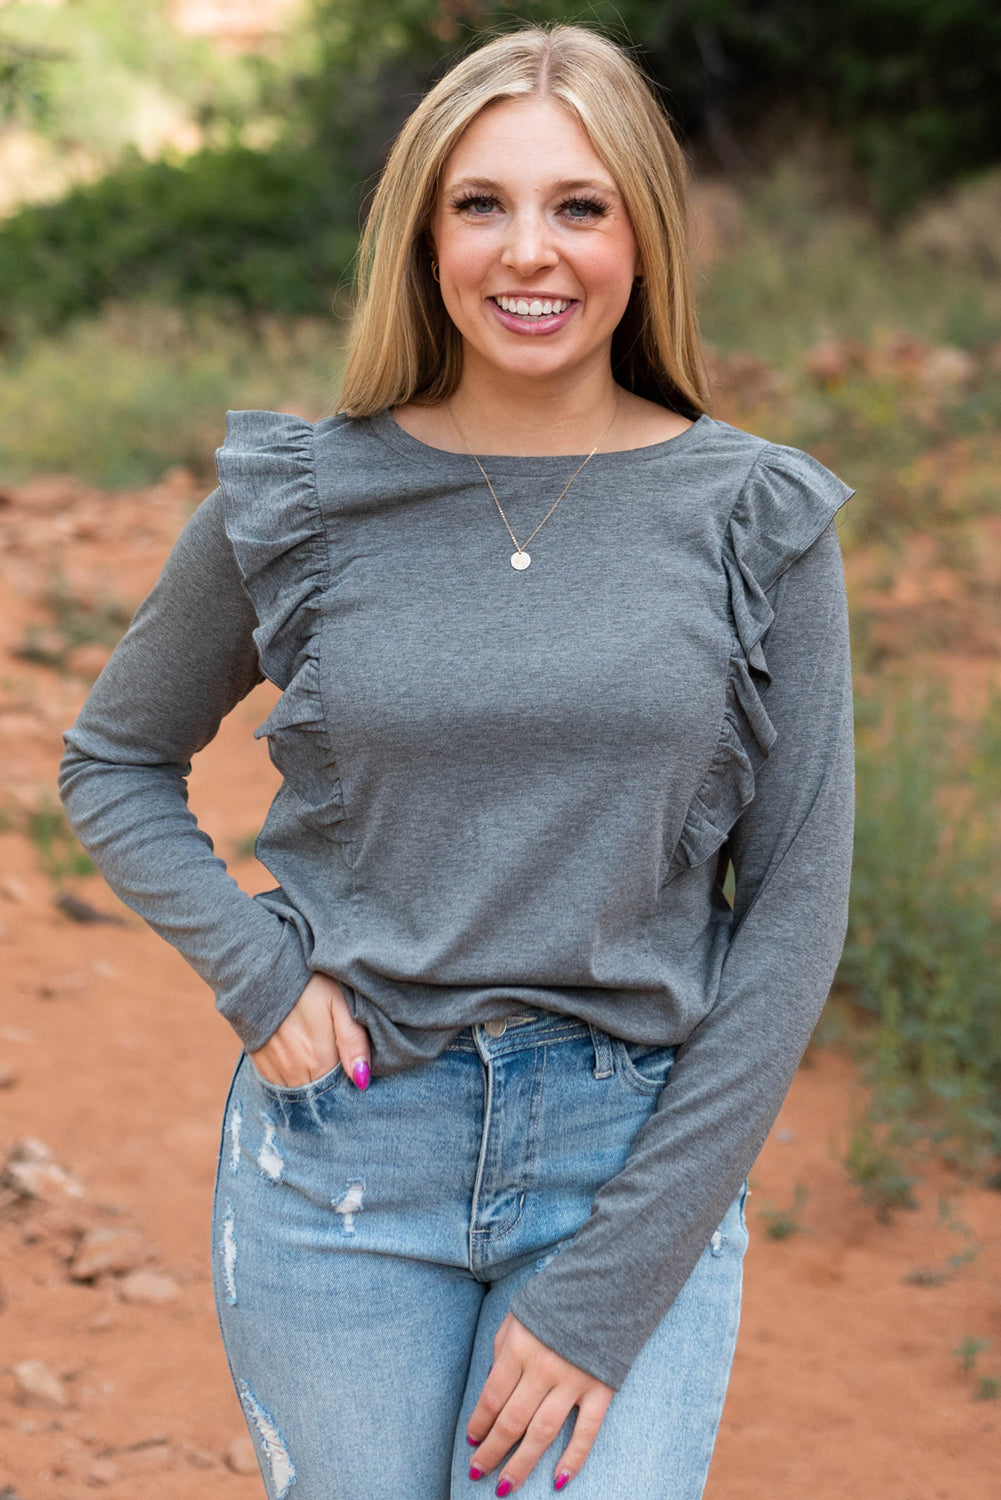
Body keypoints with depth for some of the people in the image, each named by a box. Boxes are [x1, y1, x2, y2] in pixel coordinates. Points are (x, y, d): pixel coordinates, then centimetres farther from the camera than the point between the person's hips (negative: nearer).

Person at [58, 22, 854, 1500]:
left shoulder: (755, 521, -3)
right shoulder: (295, 504, -1)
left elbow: (793, 911, -4)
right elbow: (114, 764, 13)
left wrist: (614, 1289, -9)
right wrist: (254, 970, -6)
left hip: (641, 1159, -1)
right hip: (346, 1152, 1)